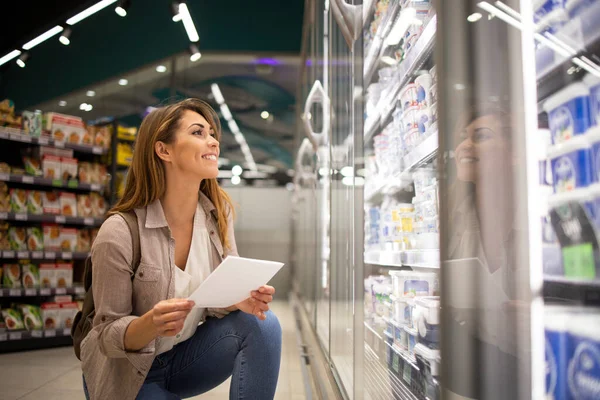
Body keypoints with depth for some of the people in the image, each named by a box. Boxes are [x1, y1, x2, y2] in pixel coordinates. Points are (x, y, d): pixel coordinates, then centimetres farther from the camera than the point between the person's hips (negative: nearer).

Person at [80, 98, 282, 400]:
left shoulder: (219, 212, -9)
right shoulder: (119, 233, -24)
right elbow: (108, 335, -16)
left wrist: (240, 300, -29)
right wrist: (151, 323, -38)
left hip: (186, 355, 4)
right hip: (128, 370, -4)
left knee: (261, 323, -21)